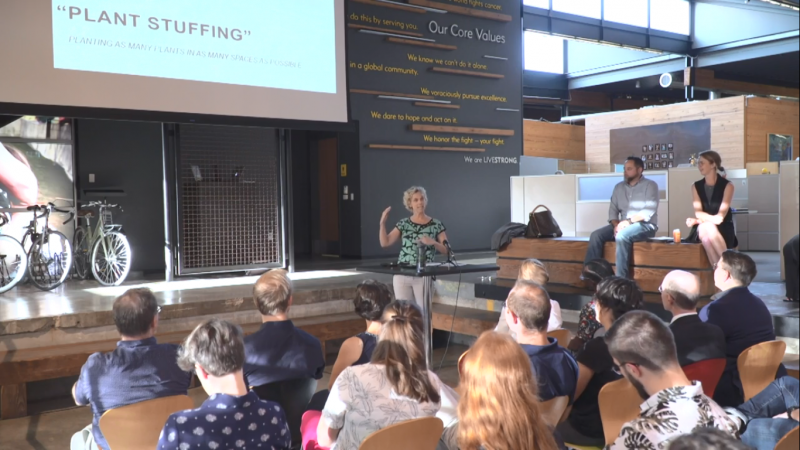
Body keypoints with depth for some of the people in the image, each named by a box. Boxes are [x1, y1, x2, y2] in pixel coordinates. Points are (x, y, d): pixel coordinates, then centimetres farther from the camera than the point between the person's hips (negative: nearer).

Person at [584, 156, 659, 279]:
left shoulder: (650, 185, -3)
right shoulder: (619, 187, 15)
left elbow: (649, 211, -14)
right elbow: (613, 209, 10)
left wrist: (628, 221, -22)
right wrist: (616, 225, -10)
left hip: (645, 225, -6)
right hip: (623, 225, 6)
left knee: (622, 236, -36)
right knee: (596, 235, -16)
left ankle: (621, 278, -33)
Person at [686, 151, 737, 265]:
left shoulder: (727, 185, 0)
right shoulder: (696, 186, 10)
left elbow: (721, 215, -10)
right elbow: (698, 212, -3)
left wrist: (700, 220, -23)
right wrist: (712, 218, -24)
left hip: (722, 229, -2)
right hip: (702, 228, 2)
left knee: (709, 228, -38)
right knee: (704, 230, -37)